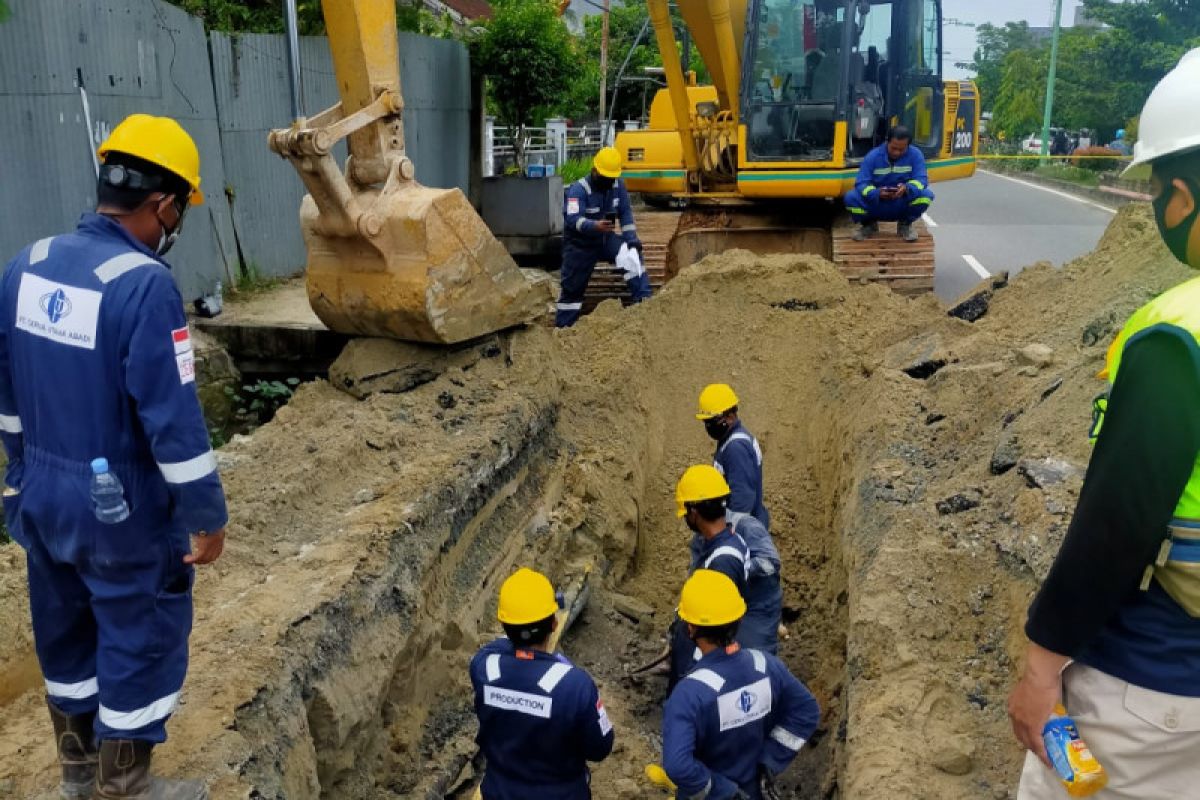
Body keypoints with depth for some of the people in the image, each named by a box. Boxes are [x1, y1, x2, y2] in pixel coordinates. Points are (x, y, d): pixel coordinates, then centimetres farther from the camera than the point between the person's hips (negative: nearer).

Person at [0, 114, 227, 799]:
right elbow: (174, 418, -24)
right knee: (141, 642, 11)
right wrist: (208, 514, -14)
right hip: (126, 510, -8)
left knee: (66, 630, 24)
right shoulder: (145, 284, -24)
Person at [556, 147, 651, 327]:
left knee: (631, 253, -22)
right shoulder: (578, 189, -24)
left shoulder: (618, 185, -8)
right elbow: (573, 218, -36)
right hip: (580, 243, -4)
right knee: (572, 285, 2)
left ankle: (643, 297, -22)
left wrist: (632, 239, -13)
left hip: (606, 237, 4)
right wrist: (595, 226, -54)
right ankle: (563, 325, 17)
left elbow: (625, 213, -2)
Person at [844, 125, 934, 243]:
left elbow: (921, 179, -16)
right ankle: (869, 224, 6)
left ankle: (905, 224, 3)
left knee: (926, 195, -29)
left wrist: (907, 188, -39)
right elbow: (861, 183, -17)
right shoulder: (873, 156, -12)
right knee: (851, 197, -28)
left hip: (902, 206, 0)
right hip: (876, 205, 0)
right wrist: (876, 193, -38)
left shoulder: (915, 154, -9)